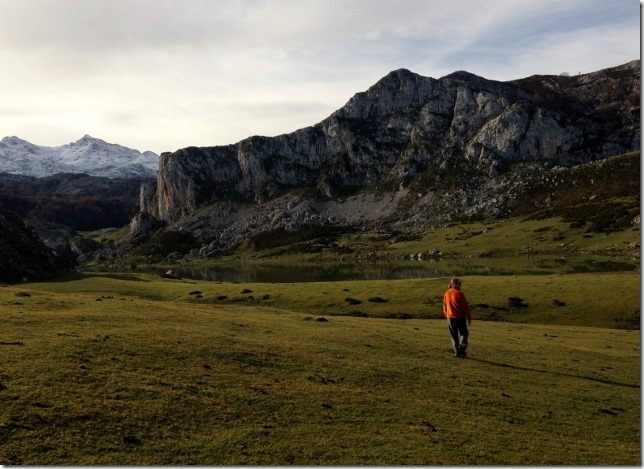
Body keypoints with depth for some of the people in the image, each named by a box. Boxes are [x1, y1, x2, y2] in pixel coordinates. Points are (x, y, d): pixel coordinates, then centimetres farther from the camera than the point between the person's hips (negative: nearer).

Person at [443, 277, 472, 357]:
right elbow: (465, 306, -12)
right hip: (460, 317, -5)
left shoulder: (446, 294, 4)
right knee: (464, 333, 10)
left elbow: (444, 306, 12)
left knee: (454, 335, 13)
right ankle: (461, 347, -8)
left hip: (450, 318, 5)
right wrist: (469, 318, -4)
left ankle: (456, 351, 10)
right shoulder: (459, 294, -14)